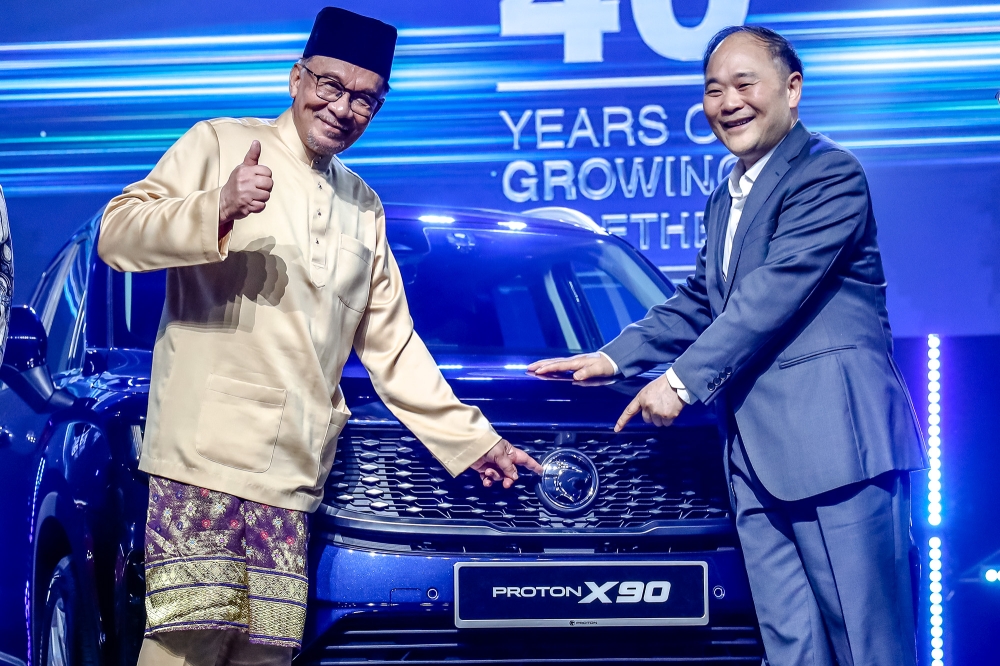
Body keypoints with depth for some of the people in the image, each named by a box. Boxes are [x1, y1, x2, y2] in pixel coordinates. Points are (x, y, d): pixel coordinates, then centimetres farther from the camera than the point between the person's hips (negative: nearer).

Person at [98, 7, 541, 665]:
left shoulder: (364, 206, 25)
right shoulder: (220, 144, 6)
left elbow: (390, 344, 28)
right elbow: (118, 234, -6)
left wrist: (470, 438, 24)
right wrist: (217, 209, -22)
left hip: (295, 474, 6)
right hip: (207, 453, -6)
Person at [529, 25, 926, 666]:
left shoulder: (828, 174, -6)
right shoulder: (726, 199, 25)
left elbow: (775, 290, -14)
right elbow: (698, 303, 29)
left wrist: (683, 380, -14)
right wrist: (614, 358, 15)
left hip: (838, 443, -9)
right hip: (758, 456, 9)